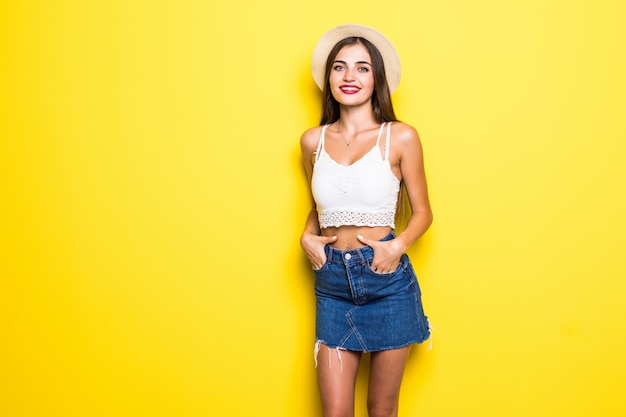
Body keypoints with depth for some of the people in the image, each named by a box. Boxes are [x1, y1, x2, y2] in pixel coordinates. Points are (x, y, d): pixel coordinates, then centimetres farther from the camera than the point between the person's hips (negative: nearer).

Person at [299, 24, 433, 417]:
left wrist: (399, 244, -15)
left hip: (387, 282, -2)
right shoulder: (313, 140, 5)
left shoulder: (400, 137, -5)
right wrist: (308, 236, 1)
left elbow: (422, 212, 3)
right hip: (332, 285, 2)